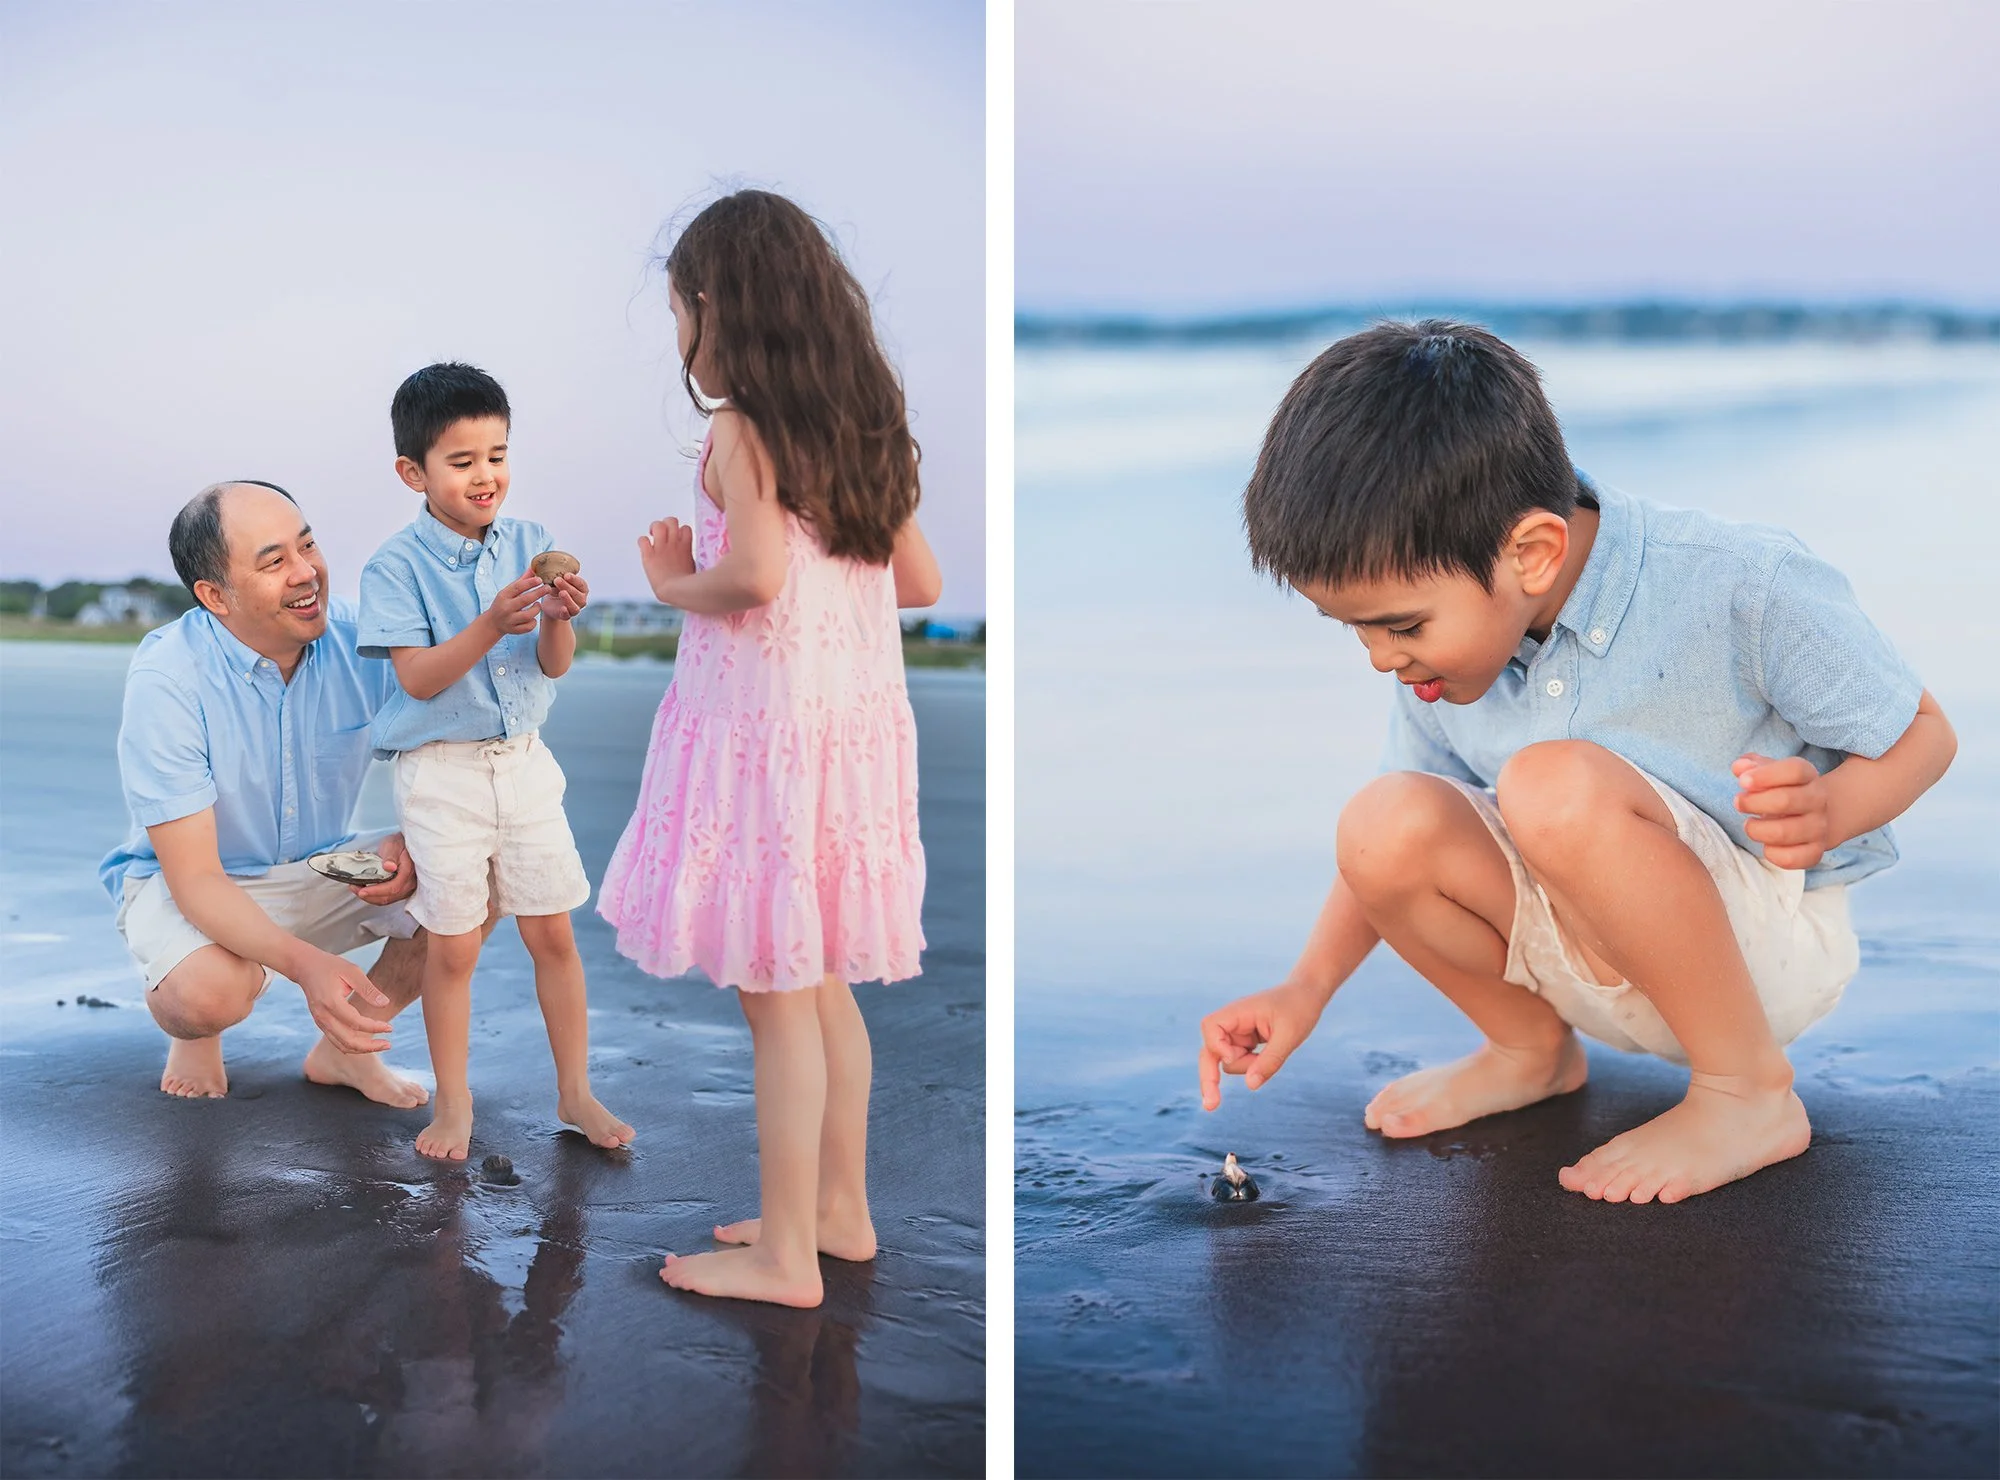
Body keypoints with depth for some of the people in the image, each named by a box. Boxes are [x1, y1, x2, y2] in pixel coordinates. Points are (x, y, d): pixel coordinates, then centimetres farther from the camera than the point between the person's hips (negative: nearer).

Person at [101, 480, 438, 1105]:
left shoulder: (358, 638, -15)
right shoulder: (167, 678, -26)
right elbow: (193, 876, -28)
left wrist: (416, 840, -27)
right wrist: (305, 963, -46)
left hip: (325, 868, 4)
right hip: (187, 881, -4)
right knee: (209, 990, -36)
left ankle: (345, 1047, 4)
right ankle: (192, 1031, 5)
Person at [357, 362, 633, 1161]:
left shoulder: (529, 545, 1)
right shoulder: (396, 565, -9)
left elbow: (554, 667, -1)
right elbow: (418, 678, -17)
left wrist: (558, 619, -23)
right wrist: (492, 624, -30)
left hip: (524, 762, 3)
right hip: (440, 772, -3)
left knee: (553, 933, 8)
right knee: (454, 946, 4)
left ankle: (575, 1091, 21)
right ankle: (453, 1102, 21)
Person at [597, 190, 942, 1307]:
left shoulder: (741, 429, -13)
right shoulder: (863, 425, 9)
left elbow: (753, 576, -27)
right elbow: (920, 581, 13)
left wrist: (676, 583, -8)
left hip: (764, 726, -8)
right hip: (857, 721, 8)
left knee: (777, 992, 1)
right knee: (823, 981, 18)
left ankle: (785, 1254, 11)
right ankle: (840, 1209, 30)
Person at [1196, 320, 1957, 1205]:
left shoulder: (1742, 588, -21)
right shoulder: (1449, 641, -5)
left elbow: (1924, 730, -9)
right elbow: (1406, 844, 8)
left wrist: (1827, 812, -31)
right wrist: (1307, 988, -3)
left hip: (1767, 946, -5)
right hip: (1604, 970, 5)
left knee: (1554, 786, -33)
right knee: (1384, 825, -22)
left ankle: (1749, 1094, -16)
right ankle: (1531, 1048, 7)